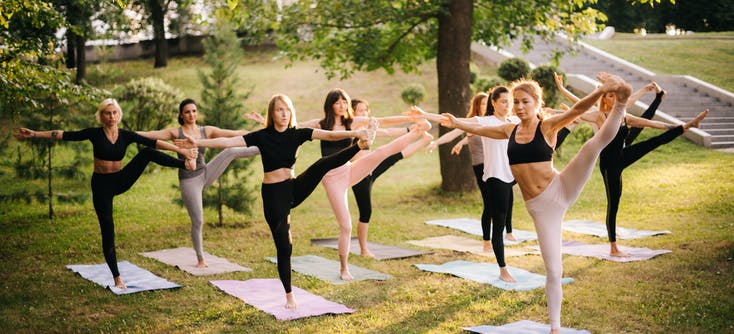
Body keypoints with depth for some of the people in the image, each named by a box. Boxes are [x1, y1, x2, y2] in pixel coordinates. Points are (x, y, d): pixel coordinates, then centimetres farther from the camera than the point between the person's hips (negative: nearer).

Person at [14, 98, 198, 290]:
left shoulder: (126, 135, -3)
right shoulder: (95, 134, -8)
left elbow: (153, 142, -9)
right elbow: (65, 135, -12)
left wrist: (181, 150, -15)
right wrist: (34, 134, -19)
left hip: (121, 180, 2)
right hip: (101, 185, -2)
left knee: (147, 153, -17)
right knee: (107, 232, -2)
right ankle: (117, 277, 8)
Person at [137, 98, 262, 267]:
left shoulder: (206, 131, 3)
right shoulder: (175, 133, -4)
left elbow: (235, 134, 0)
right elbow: (149, 135, -13)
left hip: (206, 174, 3)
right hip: (189, 181, -3)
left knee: (231, 151, -16)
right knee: (197, 221, 0)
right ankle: (200, 259, 15)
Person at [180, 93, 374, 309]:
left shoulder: (297, 134, -2)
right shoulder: (262, 136, -6)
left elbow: (329, 135, -14)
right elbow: (228, 142, -10)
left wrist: (355, 134, -28)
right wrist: (197, 142, -17)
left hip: (295, 188, 2)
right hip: (273, 194, -2)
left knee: (323, 164, -23)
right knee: (284, 246, 2)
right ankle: (289, 296, 14)